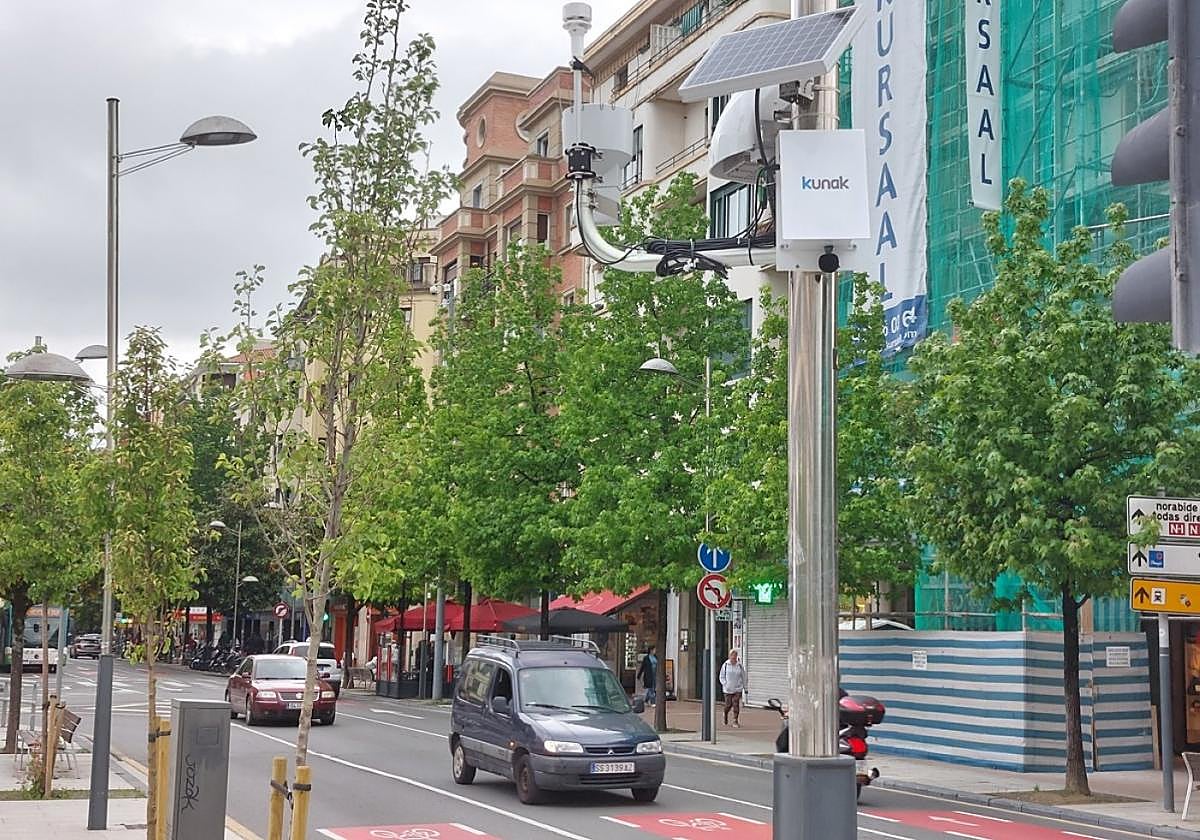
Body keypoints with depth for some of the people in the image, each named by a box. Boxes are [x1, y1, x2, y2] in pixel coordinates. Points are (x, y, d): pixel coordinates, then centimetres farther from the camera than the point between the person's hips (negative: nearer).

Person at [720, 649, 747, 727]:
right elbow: (722, 677, 5)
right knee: (728, 705, 3)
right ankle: (725, 719, 31)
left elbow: (743, 677, 10)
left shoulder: (739, 665, 1)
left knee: (736, 704, -9)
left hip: (738, 689, 1)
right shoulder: (725, 665, -1)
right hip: (728, 689, -1)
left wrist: (745, 687, 9)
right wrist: (725, 684, -9)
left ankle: (735, 721, -4)